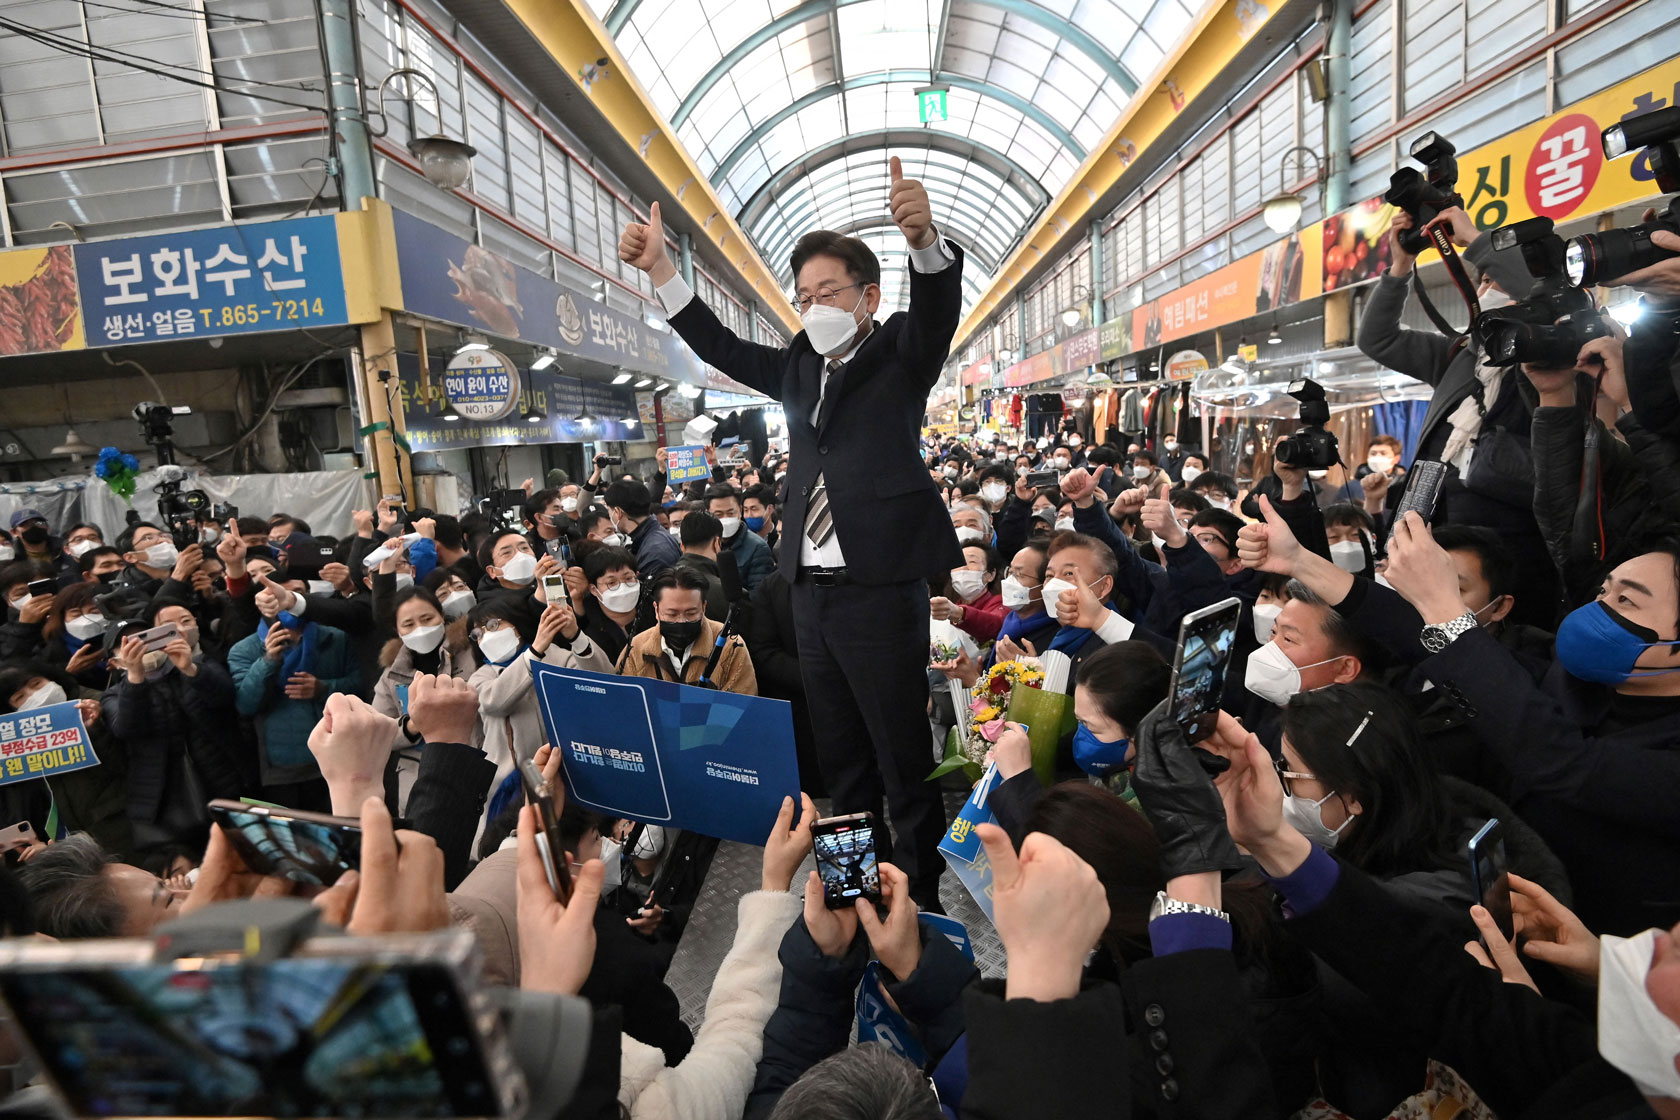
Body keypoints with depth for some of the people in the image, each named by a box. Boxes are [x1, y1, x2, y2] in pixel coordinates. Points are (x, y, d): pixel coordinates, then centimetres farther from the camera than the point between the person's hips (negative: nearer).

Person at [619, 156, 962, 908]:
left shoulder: (901, 355, 1)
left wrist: (925, 239, -38)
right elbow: (722, 349, 19)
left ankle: (922, 895, 18)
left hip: (881, 585, -6)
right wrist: (659, 269, 10)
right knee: (839, 757, 15)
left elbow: (939, 308, -17)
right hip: (810, 589, 6)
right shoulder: (800, 367, 16)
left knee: (905, 755, 2)